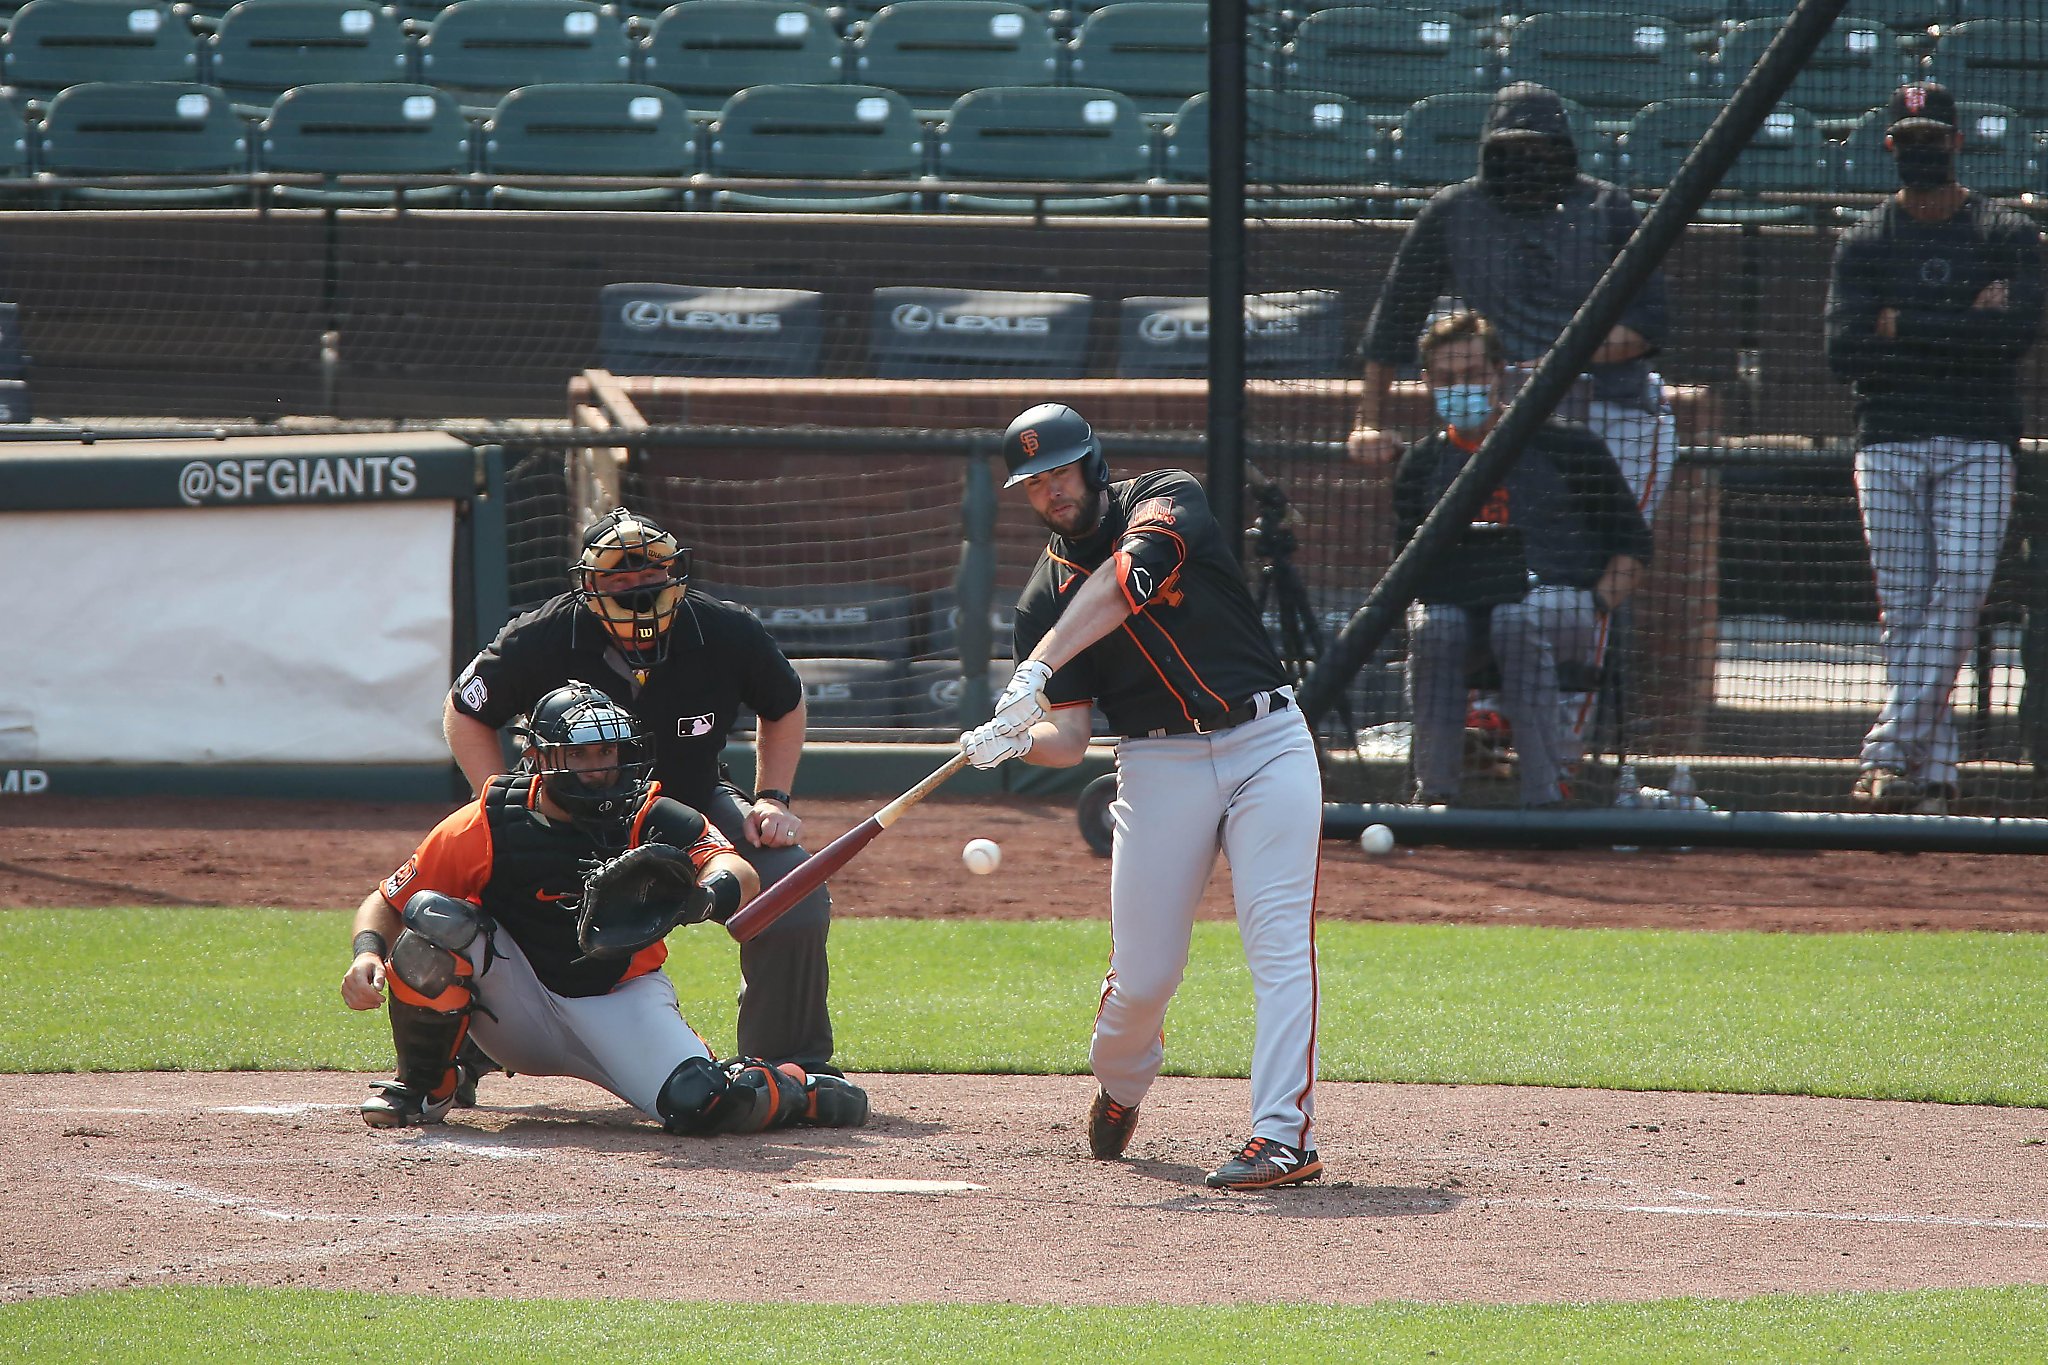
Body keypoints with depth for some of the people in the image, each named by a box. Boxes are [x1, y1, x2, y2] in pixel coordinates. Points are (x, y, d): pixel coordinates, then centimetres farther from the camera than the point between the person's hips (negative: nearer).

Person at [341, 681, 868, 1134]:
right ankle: (422, 1086, -5)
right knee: (433, 915, -26)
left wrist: (710, 894, -54)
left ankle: (795, 1091, 12)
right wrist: (369, 954, -28)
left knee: (705, 1105, -27)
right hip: (519, 1017, 0)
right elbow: (385, 904, -5)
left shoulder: (654, 821, -13)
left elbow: (741, 876, -30)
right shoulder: (486, 826, -12)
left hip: (621, 1005, 0)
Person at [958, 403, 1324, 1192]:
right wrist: (1011, 742, -22)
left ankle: (1285, 1135, -20)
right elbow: (1068, 740, 1)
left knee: (1279, 942, -15)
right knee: (1142, 973, 0)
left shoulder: (1166, 500, -2)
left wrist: (1036, 669, -34)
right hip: (1159, 764, 3)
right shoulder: (1045, 598, 6)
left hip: (1267, 742, -3)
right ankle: (1119, 1086, 32)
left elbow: (1125, 580, -24)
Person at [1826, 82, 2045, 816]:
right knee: (1904, 608, -3)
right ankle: (1932, 771, 0)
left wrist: (1905, 327, -10)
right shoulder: (1863, 244, 9)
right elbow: (1844, 350, -5)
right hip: (1888, 447, 1)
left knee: (1960, 590, -17)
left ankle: (1889, 752, -20)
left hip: (1979, 445, -1)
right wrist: (1963, 328, -9)